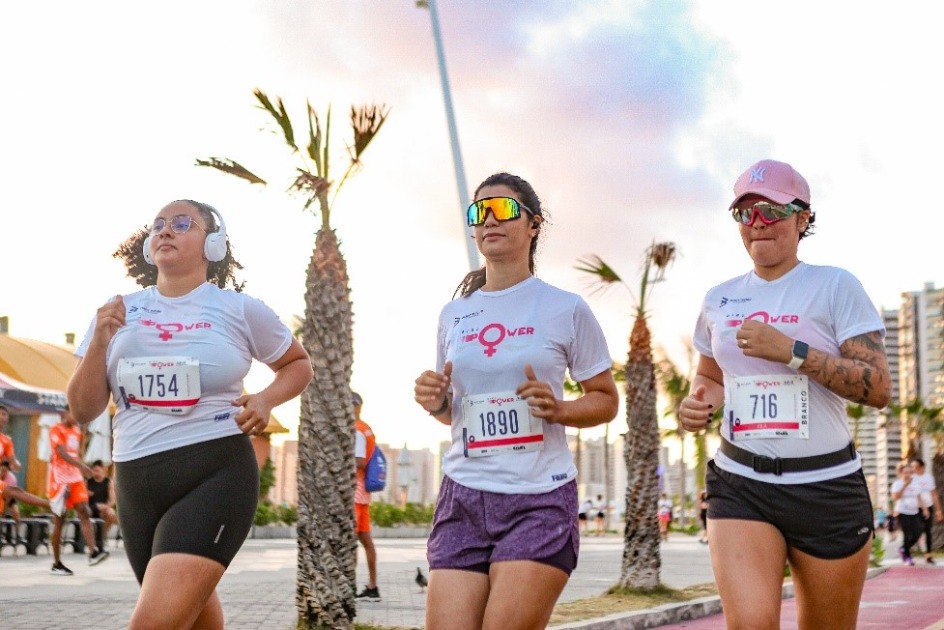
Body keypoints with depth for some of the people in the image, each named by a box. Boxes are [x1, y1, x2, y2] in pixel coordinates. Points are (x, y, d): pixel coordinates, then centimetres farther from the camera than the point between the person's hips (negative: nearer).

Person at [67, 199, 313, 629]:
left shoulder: (240, 311, 0)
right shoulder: (119, 313, 7)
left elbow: (299, 364, 15)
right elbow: (83, 411, 7)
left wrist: (266, 399, -5)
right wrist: (98, 343, -9)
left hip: (215, 474, -5)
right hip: (135, 482, 5)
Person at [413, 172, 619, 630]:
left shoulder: (565, 309, 1)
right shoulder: (453, 314, 12)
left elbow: (606, 401, 7)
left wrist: (558, 409, -12)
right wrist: (433, 402, 1)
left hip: (541, 499, -3)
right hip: (463, 498, 4)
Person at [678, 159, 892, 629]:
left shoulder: (835, 287, -2)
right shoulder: (719, 301, 10)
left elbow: (879, 388, -10)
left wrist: (791, 351, -19)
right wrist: (697, 402, 2)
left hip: (827, 485, -2)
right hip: (740, 484, 2)